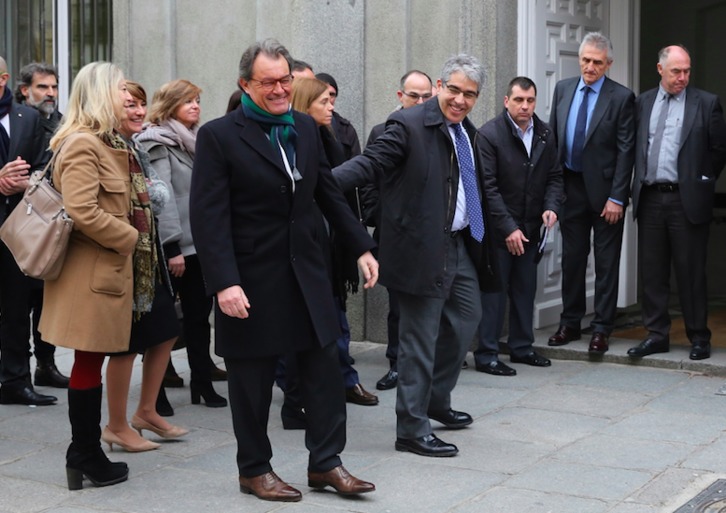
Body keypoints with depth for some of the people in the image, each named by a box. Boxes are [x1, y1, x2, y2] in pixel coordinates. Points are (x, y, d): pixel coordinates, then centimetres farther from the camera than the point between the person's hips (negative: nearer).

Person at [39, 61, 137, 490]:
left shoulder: (110, 143, 17)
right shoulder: (82, 144, -15)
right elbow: (82, 212, -24)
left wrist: (134, 239, 10)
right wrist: (130, 239, -14)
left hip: (109, 267, 10)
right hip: (93, 272, -10)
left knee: (90, 362, 13)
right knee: (90, 363, -1)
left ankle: (86, 455, 19)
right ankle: (87, 458, 8)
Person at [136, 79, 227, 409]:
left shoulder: (198, 140, 17)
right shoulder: (159, 142, -7)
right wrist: (171, 246, -21)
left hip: (200, 243, 7)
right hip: (174, 246, -7)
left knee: (199, 315, 9)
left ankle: (202, 384, 15)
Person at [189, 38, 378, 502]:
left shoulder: (306, 127, 8)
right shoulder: (218, 136, -10)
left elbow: (329, 194, 14)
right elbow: (208, 216, -15)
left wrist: (362, 247, 9)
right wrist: (225, 283, -22)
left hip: (307, 272, 5)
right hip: (253, 279, -5)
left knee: (325, 369, 7)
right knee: (252, 380, 8)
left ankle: (325, 462, 21)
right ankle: (255, 470, 24)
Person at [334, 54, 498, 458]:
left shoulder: (467, 132, 12)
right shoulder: (409, 126, -14)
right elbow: (371, 163, -24)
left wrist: (482, 235, 19)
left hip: (460, 243, 9)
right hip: (424, 250, -9)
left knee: (467, 318, 20)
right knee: (421, 340, -2)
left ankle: (436, 401, 39)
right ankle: (412, 429, 9)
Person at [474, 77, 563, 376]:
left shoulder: (545, 134, 6)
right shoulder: (489, 135, -12)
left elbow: (554, 176, 12)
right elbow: (487, 186, -15)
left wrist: (551, 206, -8)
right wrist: (508, 228, -18)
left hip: (530, 227, 6)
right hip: (498, 229, -6)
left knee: (525, 289, 13)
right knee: (494, 291, -2)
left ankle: (521, 347, 24)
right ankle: (486, 354, 4)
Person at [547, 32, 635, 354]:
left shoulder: (621, 97, -8)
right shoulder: (563, 89, 6)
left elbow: (625, 150, -10)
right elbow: (552, 137, 9)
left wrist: (617, 197, -14)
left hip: (603, 190, -4)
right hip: (571, 187, 4)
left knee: (606, 263, 3)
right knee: (571, 258, 13)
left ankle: (601, 330, 10)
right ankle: (570, 324, 25)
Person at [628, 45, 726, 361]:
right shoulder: (643, 102, 10)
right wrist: (638, 184, 8)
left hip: (686, 200, -3)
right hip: (649, 198, 3)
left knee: (691, 272, 2)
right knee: (652, 271, 7)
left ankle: (699, 338, 12)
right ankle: (657, 334, 16)